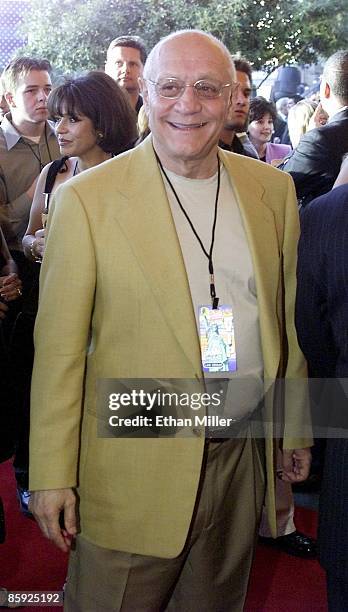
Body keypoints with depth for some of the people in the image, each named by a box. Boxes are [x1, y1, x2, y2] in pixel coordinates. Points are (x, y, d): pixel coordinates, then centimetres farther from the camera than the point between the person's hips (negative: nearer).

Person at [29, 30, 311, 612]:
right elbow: (59, 349, -8)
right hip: (133, 471, -3)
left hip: (244, 458, 4)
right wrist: (52, 475, -8)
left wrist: (295, 430, 14)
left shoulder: (272, 190, 4)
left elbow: (286, 317, 11)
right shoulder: (86, 198, -9)